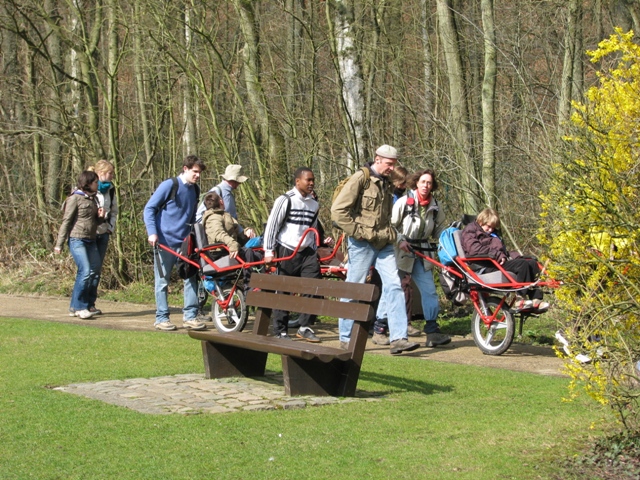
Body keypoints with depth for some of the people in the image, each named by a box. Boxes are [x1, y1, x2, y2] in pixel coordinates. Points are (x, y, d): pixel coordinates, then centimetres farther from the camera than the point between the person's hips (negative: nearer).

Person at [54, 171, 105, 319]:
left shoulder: (92, 199, 16)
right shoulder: (75, 198, -7)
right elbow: (66, 221, -7)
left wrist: (100, 216, 1)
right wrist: (59, 244, -9)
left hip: (91, 240, 8)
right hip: (77, 239, -8)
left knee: (95, 271, 3)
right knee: (85, 271, -15)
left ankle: (75, 307, 12)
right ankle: (79, 307, -4)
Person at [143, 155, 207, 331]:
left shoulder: (194, 190, 11)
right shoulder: (169, 185, -8)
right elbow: (149, 208, -9)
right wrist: (152, 232, -18)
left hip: (185, 242, 6)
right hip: (165, 242, -6)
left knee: (191, 278, 1)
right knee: (162, 281, 1)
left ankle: (190, 316, 7)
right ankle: (161, 318, 9)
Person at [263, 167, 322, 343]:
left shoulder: (314, 203, 11)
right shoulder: (286, 200, -7)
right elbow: (272, 225, -7)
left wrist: (315, 252, 20)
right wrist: (269, 251, -9)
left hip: (307, 252, 5)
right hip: (287, 251, -5)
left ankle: (305, 327, 6)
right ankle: (279, 331, 8)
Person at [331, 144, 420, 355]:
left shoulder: (386, 184, 16)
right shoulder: (360, 179, -9)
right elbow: (338, 210, -15)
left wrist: (395, 238, 15)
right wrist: (357, 232, -14)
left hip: (383, 244, 7)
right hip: (362, 244, -7)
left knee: (394, 286, -3)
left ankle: (398, 338, -4)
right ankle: (346, 338, 11)